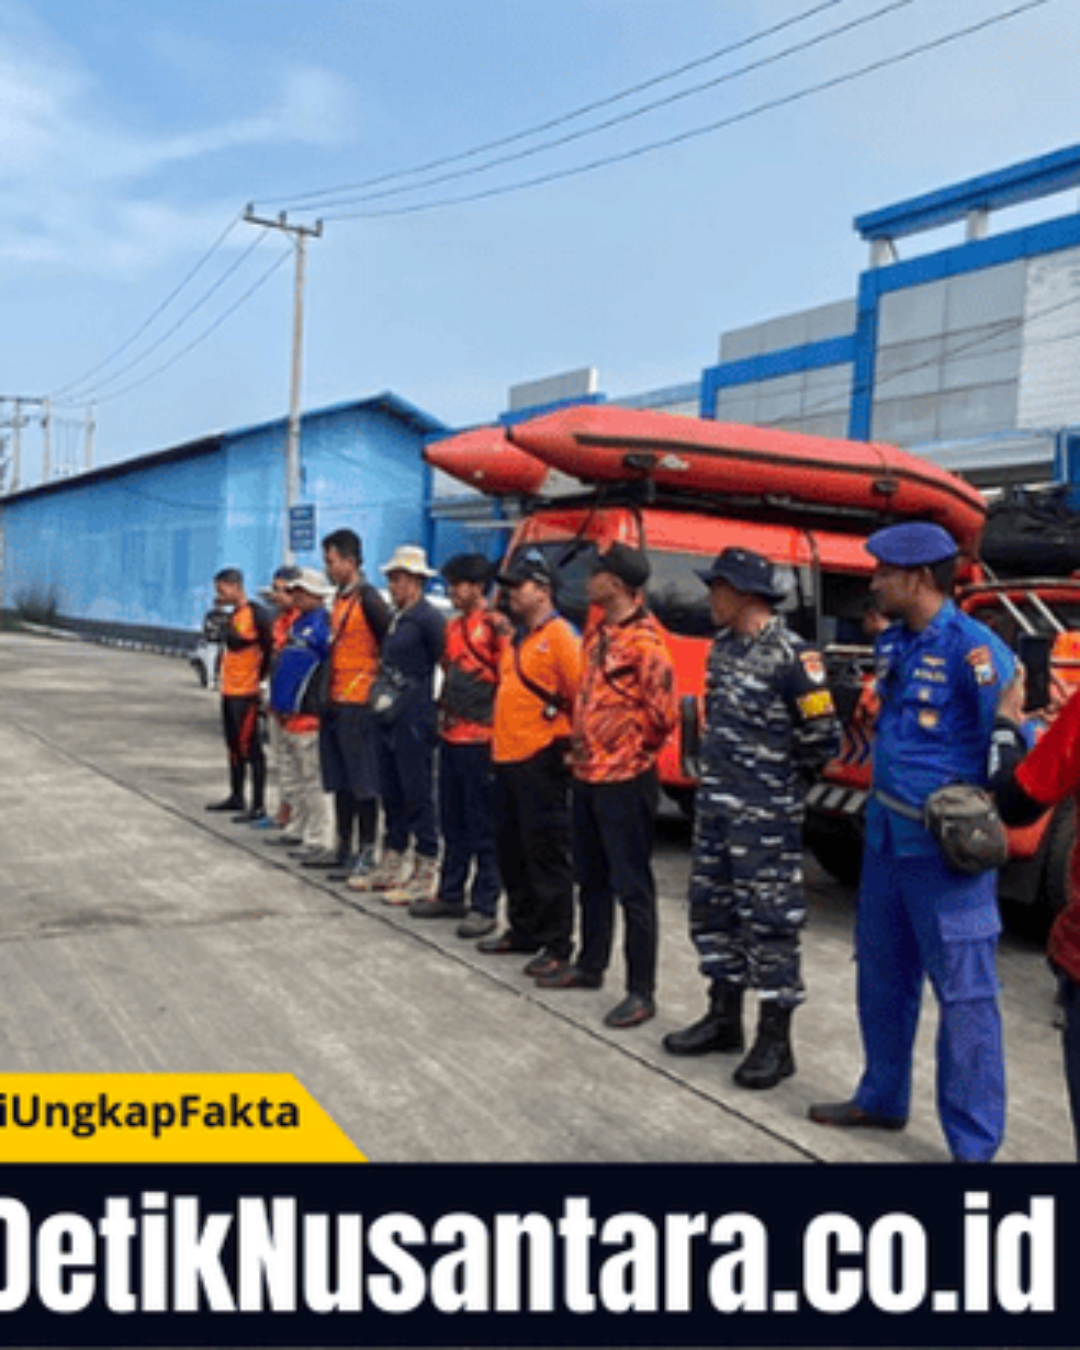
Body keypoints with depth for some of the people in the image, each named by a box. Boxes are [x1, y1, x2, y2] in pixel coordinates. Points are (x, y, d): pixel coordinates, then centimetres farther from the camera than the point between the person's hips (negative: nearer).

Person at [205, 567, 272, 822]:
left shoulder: (255, 614, -14)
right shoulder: (233, 614, 13)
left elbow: (268, 650, -16)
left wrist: (258, 678, -12)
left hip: (246, 694, -9)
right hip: (229, 691, 9)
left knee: (250, 749, -6)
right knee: (234, 746, 17)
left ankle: (258, 806, -1)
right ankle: (236, 797, 28)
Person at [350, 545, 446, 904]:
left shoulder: (429, 618, -12)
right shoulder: (396, 618, 16)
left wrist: (436, 704, -10)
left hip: (414, 723, -9)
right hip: (388, 719, 9)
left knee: (418, 797, -4)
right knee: (392, 794, 15)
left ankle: (425, 877, 3)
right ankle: (391, 865, 25)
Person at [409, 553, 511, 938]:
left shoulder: (495, 625, -10)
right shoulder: (453, 626, 16)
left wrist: (493, 719, -12)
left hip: (480, 738, -9)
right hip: (450, 735, 9)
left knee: (483, 825, -3)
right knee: (452, 822, 15)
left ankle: (484, 906, 2)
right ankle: (451, 895, 25)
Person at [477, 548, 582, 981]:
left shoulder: (559, 636, -10)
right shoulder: (518, 639, 18)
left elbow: (582, 694, -15)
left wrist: (574, 747, -14)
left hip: (541, 761, -9)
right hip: (507, 758, 10)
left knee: (546, 855, -4)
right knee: (511, 850, 16)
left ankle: (556, 945, 3)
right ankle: (523, 930, 29)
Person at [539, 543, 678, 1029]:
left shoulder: (643, 639, -17)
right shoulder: (596, 631, 11)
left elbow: (663, 711, -19)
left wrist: (633, 747, -6)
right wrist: (580, 741, 13)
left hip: (624, 780, -9)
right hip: (587, 773, 9)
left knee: (632, 888, -2)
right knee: (590, 878, 20)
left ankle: (641, 992, 6)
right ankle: (590, 965, 36)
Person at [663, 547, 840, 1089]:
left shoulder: (791, 655, -15)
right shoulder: (723, 647, 11)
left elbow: (823, 737, -12)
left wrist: (781, 783, 0)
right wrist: (720, 775, 15)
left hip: (766, 817, -9)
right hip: (715, 806, 9)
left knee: (770, 921, -2)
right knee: (712, 909, 15)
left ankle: (775, 1042, 8)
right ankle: (724, 1019, 30)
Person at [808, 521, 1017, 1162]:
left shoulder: (974, 648, -17)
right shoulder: (893, 642, 9)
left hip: (946, 850, -9)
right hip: (887, 836, 9)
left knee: (964, 992, -2)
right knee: (883, 974, 20)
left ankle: (975, 1143, 8)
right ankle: (883, 1099, 38)